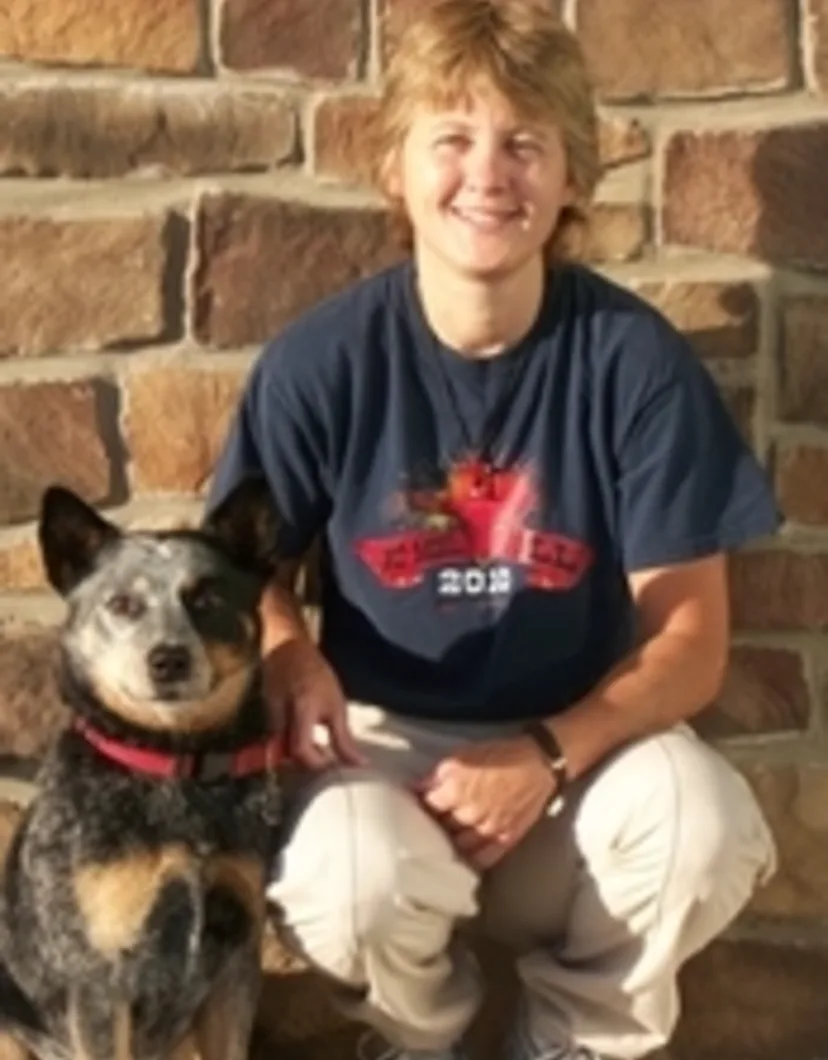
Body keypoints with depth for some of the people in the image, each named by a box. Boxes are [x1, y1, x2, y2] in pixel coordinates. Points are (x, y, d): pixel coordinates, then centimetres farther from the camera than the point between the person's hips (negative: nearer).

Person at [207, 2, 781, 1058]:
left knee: (707, 825, -31)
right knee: (346, 883, -33)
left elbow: (690, 629, -9)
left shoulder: (636, 357, -12)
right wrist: (288, 653, -20)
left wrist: (549, 756, -24)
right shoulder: (320, 359, -11)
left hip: (581, 738, 1)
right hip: (386, 735, 0)